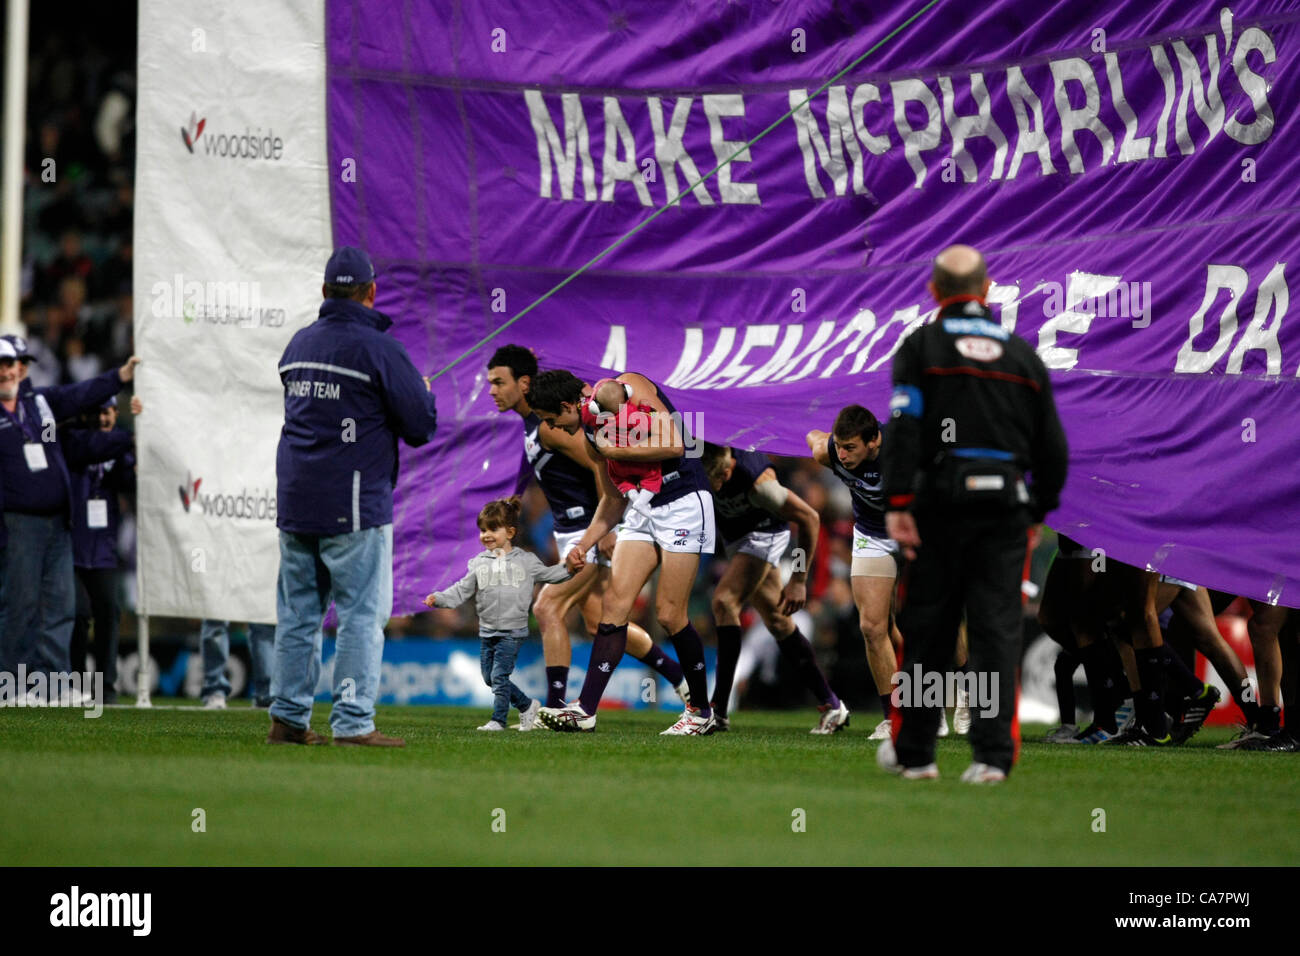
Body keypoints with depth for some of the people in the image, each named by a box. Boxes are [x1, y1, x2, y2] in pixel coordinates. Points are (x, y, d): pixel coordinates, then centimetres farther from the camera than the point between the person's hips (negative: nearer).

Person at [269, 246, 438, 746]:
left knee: (297, 611, 11)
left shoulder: (298, 345, 11)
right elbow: (421, 426, -8)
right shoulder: (379, 349, -10)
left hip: (294, 499, 6)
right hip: (353, 506, -6)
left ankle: (288, 718, 11)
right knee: (362, 613, -4)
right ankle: (352, 721, -9)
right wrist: (421, 391, 13)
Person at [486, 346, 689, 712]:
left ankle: (555, 708, -13)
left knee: (548, 608, -15)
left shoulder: (550, 424, -20)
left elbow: (600, 465, -23)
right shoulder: (534, 421, 10)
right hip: (572, 530, 10)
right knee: (598, 621, 15)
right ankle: (682, 679, 27)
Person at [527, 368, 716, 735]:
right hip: (644, 509, 8)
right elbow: (614, 499, 20)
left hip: (684, 504, -8)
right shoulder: (591, 430, 12)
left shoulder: (629, 388, -12)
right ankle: (585, 710, -8)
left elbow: (674, 445, -22)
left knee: (669, 614, -8)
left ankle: (702, 712, 8)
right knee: (615, 603, -4)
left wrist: (616, 450, -14)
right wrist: (583, 545, 11)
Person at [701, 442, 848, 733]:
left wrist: (799, 580, -21)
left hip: (763, 533, -7)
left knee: (724, 601, -24)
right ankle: (831, 705, 19)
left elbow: (809, 517, -24)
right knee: (777, 619, 9)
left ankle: (718, 710, -25)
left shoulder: (758, 482, -36)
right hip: (736, 538, 7)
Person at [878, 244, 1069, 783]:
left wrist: (897, 505, -13)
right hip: (1006, 511, 2)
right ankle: (992, 754, -9)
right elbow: (1053, 448, 15)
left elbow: (904, 430, -9)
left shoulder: (921, 347, 3)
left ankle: (913, 752, 15)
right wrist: (1038, 511, 27)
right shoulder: (1022, 355, 13)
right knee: (997, 632, 0)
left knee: (927, 631, 7)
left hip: (941, 504, -2)